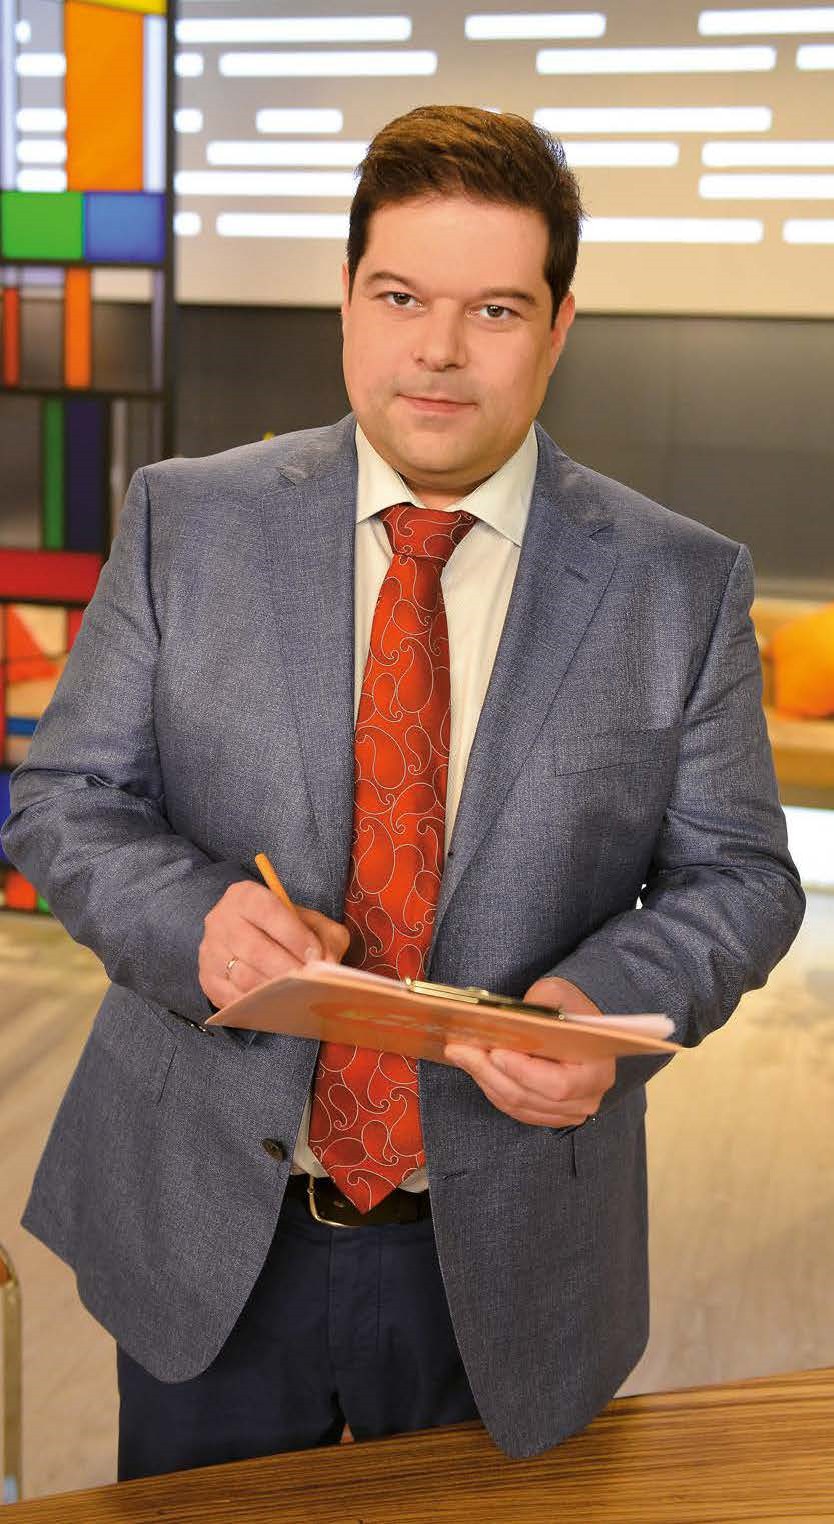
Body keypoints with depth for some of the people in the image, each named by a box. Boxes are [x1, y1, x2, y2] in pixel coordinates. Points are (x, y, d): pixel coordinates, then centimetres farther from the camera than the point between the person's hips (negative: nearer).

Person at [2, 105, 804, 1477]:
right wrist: (196, 914, -22)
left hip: (505, 1263, 0)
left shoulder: (681, 585, -3)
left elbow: (734, 876, 0)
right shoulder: (187, 521, -2)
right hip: (204, 1233, 1)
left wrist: (610, 1003, -21)